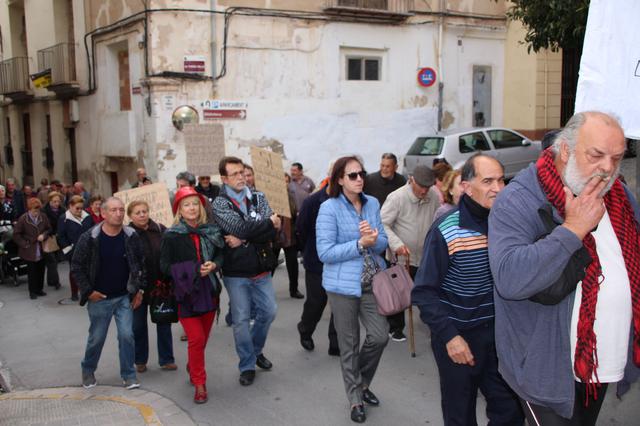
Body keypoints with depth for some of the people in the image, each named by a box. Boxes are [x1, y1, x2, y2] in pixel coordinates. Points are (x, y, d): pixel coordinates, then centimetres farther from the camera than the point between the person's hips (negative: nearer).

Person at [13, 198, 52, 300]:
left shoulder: (43, 217, -4)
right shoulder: (23, 219, -12)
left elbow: (48, 229, 10)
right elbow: (16, 234, -5)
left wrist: (44, 235, -10)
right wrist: (25, 244, -9)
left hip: (41, 249, 4)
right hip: (29, 251, -3)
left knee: (41, 270, 11)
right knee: (32, 271, 1)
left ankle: (39, 289, 26)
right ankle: (32, 291, 14)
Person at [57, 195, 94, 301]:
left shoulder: (87, 217, 2)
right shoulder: (64, 219, -7)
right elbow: (60, 236, -6)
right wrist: (68, 249, -10)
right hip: (73, 251, -2)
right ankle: (74, 293, 21)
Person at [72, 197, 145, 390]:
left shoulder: (131, 237, -4)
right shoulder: (89, 238, -11)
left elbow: (140, 264, 5)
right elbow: (77, 267, -4)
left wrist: (139, 290, 2)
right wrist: (88, 291, -8)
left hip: (125, 297, 1)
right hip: (99, 298, -1)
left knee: (127, 335, -2)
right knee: (96, 338, 10)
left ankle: (128, 374, 13)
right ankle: (88, 371, 34)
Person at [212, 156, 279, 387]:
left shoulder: (259, 198, 3)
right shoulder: (219, 204, -7)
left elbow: (273, 231, -10)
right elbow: (240, 227, -24)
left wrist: (243, 239, -21)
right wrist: (267, 223, -12)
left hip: (261, 269, 4)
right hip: (236, 272, -4)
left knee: (269, 311, 12)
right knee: (241, 320, 3)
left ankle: (256, 350, 36)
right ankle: (247, 365, 19)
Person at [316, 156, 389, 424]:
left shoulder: (372, 203, 3)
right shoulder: (329, 208, -12)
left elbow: (383, 242, 6)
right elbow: (324, 252, -16)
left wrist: (373, 239, -18)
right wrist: (360, 244, -21)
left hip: (372, 282, 4)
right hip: (343, 285, -4)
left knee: (380, 336, 3)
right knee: (349, 344, 7)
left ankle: (362, 382, 31)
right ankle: (355, 398, 25)